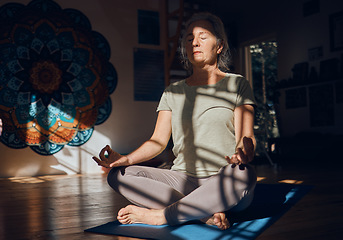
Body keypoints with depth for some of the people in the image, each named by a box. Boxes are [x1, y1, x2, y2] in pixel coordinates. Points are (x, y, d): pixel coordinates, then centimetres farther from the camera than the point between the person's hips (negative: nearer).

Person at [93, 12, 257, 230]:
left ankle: (158, 215, -26)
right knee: (118, 175, -18)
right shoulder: (173, 92, 15)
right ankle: (206, 213, -28)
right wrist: (126, 159, -12)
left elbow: (246, 137, -4)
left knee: (244, 174, -38)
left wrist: (243, 153, -29)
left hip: (223, 183, -2)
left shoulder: (237, 85, 6)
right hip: (183, 180, 3)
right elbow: (158, 140, 7)